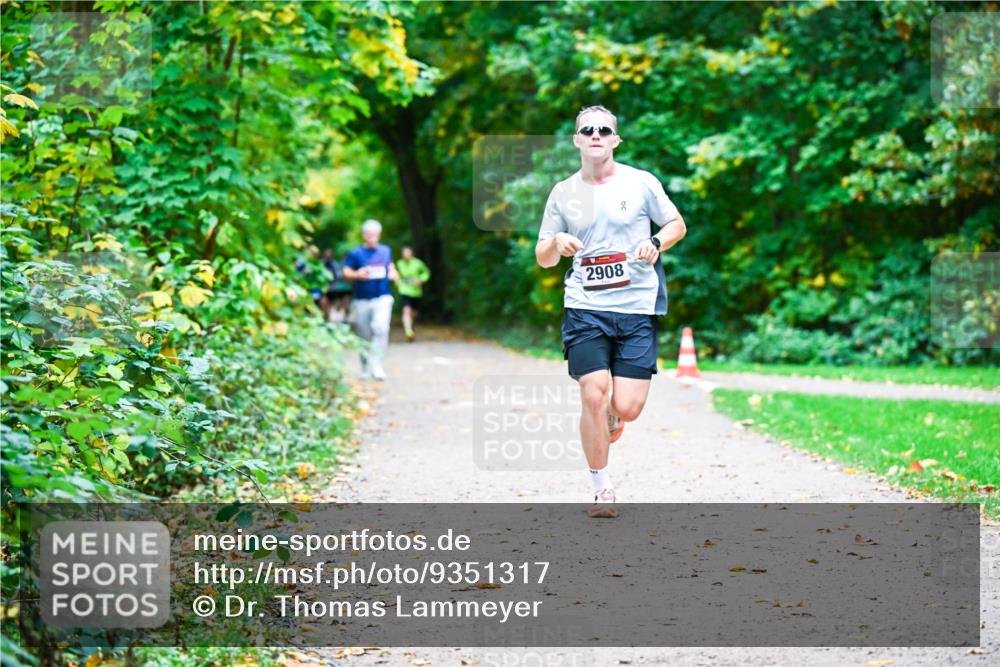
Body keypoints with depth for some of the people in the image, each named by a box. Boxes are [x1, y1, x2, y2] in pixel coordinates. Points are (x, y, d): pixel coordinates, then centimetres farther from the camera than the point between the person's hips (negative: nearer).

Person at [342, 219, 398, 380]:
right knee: (364, 336, 6)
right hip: (362, 300, -1)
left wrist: (393, 273, 2)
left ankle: (376, 364, -19)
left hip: (383, 298, 1)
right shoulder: (355, 254, -1)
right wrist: (357, 274, -26)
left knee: (381, 328, -23)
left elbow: (391, 266, 24)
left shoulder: (386, 251, 10)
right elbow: (346, 272, -6)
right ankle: (365, 368, 23)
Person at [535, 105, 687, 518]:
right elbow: (542, 258, 14)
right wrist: (557, 244, -9)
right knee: (594, 395, -13)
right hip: (584, 309, 1)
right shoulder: (563, 193, 7)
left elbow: (677, 224, 14)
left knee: (627, 407, -6)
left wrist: (657, 243, -7)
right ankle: (601, 489, 4)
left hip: (637, 307, 0)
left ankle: (611, 416, 33)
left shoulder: (641, 183, 3)